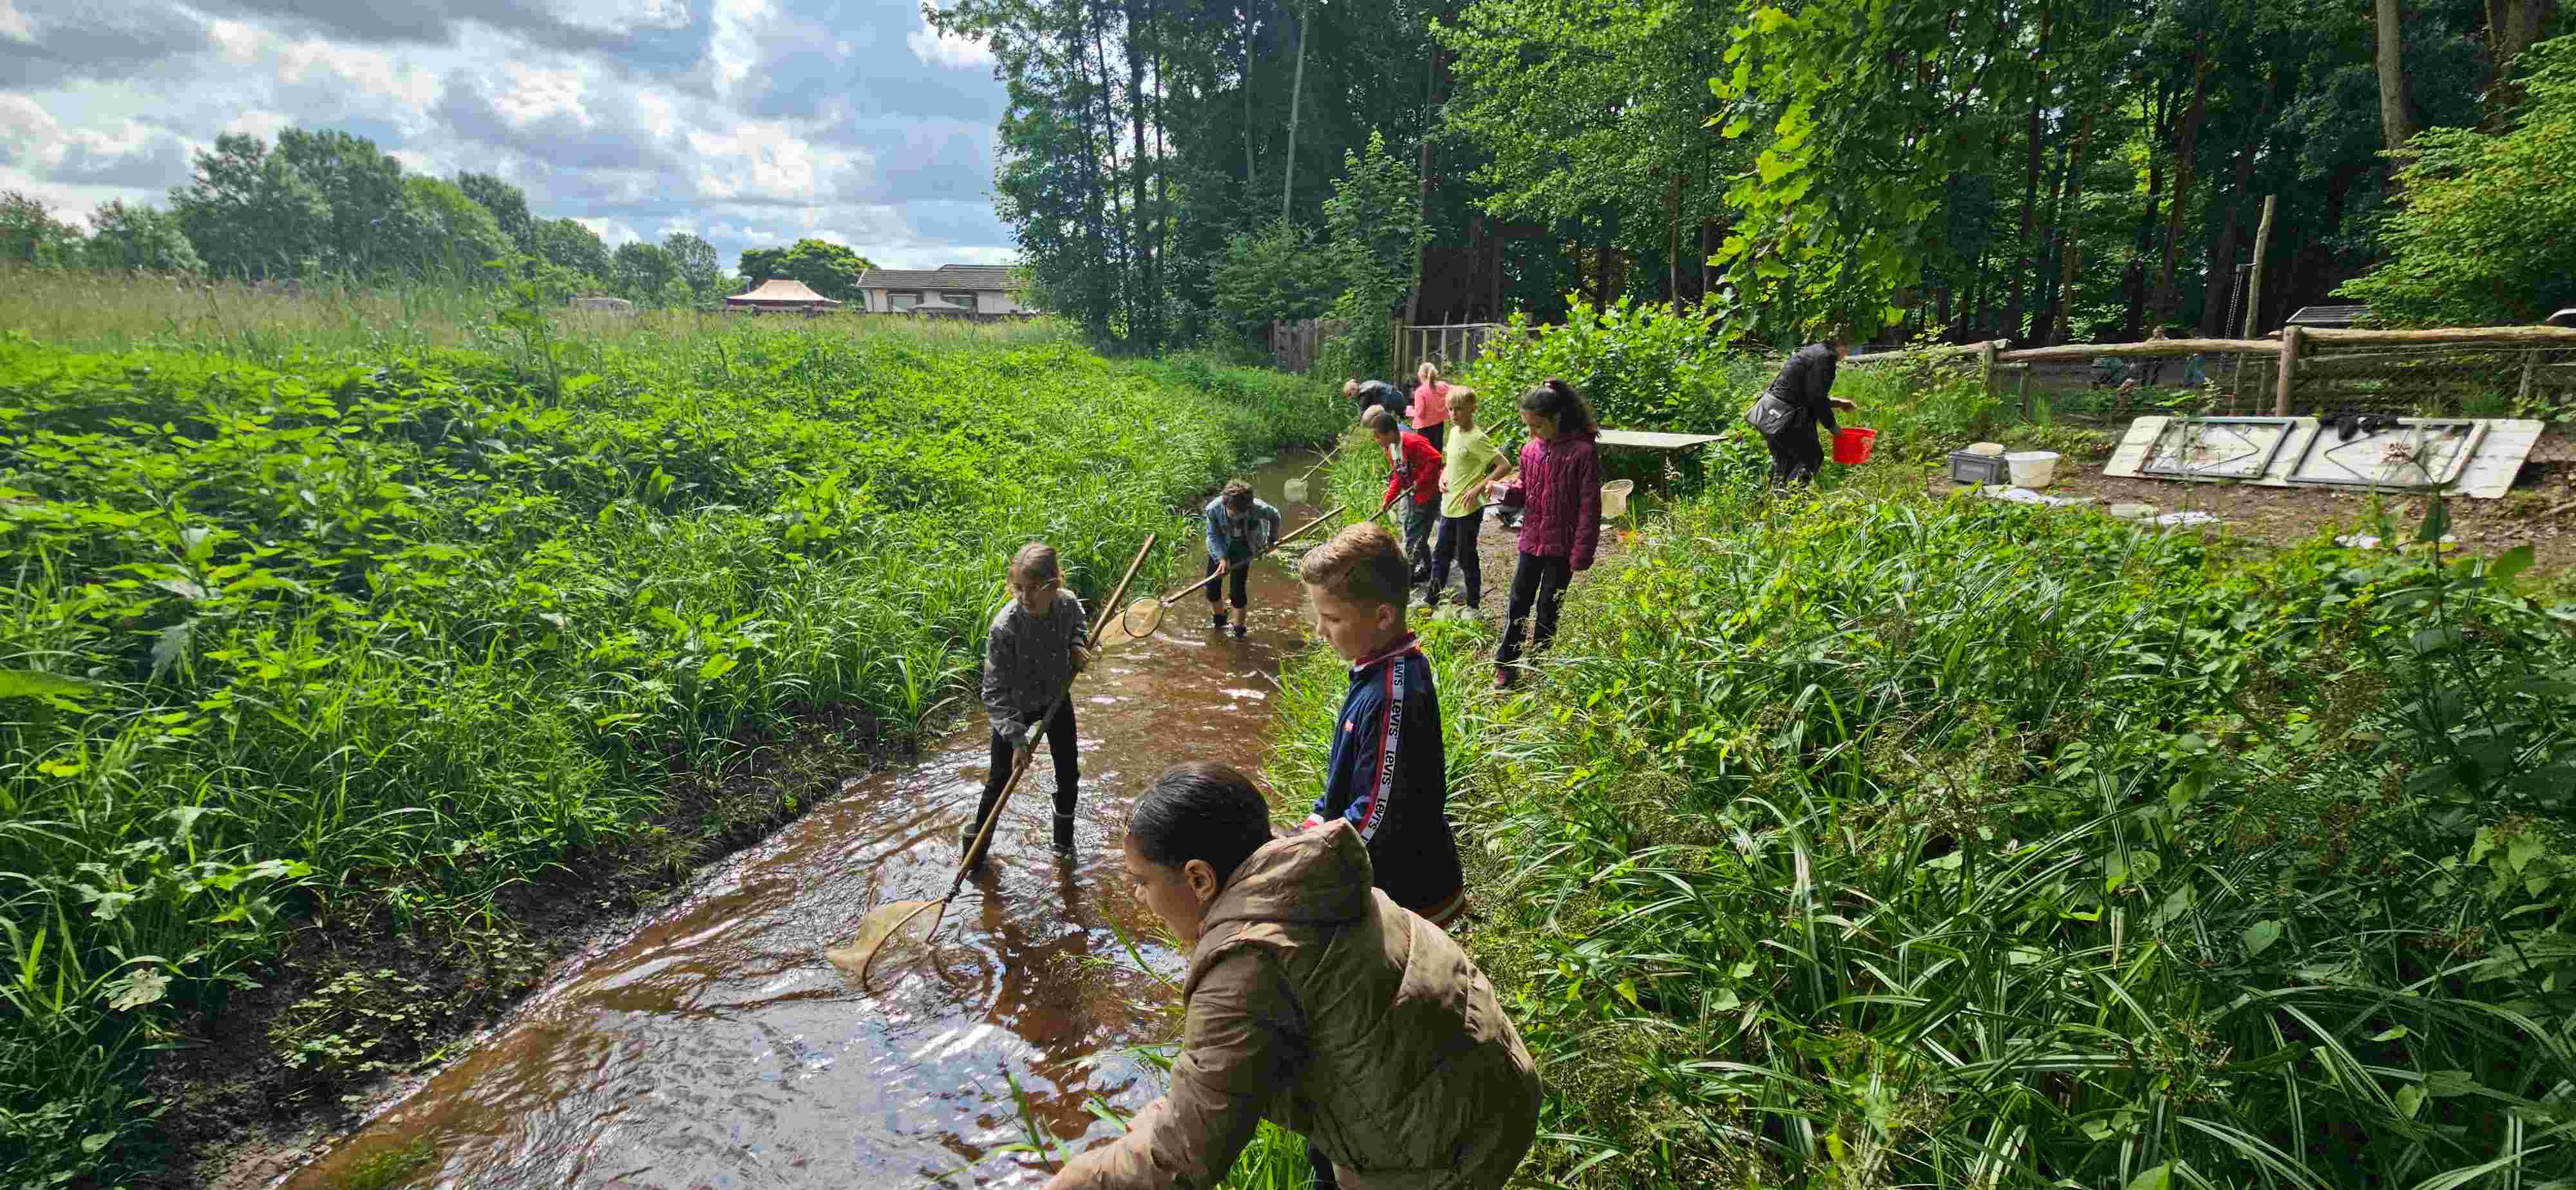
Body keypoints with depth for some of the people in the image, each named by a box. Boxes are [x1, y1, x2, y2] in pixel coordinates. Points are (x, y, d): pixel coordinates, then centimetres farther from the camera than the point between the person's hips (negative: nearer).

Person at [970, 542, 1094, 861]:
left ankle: (1064, 833, 40)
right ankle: (975, 841, 28)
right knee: (1000, 780, 5)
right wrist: (1017, 738, -30)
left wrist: (1076, 646, -14)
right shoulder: (1005, 627, -34)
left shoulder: (1068, 604, -22)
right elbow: (995, 692, -27)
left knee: (1069, 773, 14)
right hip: (1015, 708, -4)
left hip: (1056, 699, 4)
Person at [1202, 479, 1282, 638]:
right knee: (1212, 587, 5)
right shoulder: (1213, 509, -32)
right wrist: (1222, 558, -27)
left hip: (1243, 551, -2)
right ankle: (1219, 622, 35)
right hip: (1220, 548, 2)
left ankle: (1239, 631, 15)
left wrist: (1272, 538, 5)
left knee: (1237, 591, -7)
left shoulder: (1258, 508, -33)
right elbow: (1213, 535, -16)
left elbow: (1275, 516, -9)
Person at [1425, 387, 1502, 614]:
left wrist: (1478, 488, -23)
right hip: (1449, 506, 8)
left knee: (1466, 557, 3)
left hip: (1468, 509, -8)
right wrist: (1443, 477, 2)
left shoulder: (1477, 438, -18)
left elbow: (1503, 465, -20)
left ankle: (1473, 606, 18)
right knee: (1441, 554, 17)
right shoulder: (1454, 431, 6)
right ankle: (1432, 599, 29)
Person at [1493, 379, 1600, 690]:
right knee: (1519, 603, 8)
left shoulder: (1582, 452, -15)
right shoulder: (1530, 449, 2)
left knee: (1547, 609, 8)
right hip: (1532, 541, 5)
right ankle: (1506, 665, 19)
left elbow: (1589, 507, -14)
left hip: (1562, 547, -5)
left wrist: (1581, 554, -15)